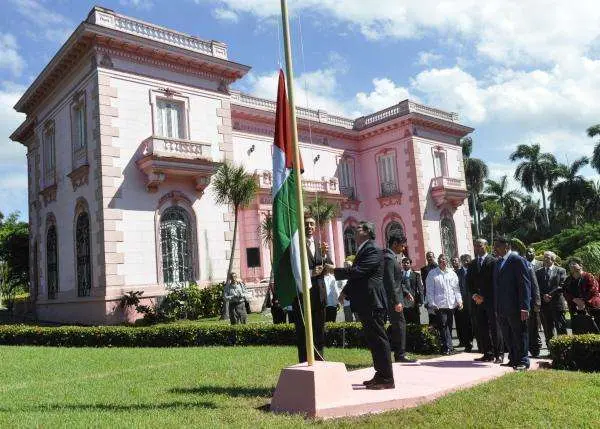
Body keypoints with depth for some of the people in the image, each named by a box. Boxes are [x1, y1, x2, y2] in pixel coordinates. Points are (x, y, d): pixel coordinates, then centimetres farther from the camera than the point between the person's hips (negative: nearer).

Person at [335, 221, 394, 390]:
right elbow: (356, 274, 24)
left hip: (372, 303, -10)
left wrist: (335, 271, -15)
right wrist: (346, 290, 14)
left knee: (379, 340, -6)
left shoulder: (373, 250, -13)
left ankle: (387, 379, 0)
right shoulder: (363, 250, 19)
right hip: (365, 303, 10)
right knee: (372, 340, 14)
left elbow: (357, 271, -22)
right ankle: (381, 375, 23)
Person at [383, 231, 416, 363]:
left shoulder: (390, 257, 15)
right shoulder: (388, 258, -17)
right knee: (400, 324, -3)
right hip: (393, 299, -10)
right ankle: (400, 355, 4)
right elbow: (390, 282, -23)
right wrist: (397, 301, -24)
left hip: (394, 299, 10)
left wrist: (405, 292, 16)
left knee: (396, 325, 16)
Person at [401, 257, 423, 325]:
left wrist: (420, 301, -6)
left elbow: (420, 288, 3)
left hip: (414, 304, -1)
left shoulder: (416, 275, 7)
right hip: (403, 304, 1)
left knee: (416, 324, 4)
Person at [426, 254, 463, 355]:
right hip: (439, 305, -3)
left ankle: (447, 347, 17)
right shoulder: (432, 274, 3)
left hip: (451, 304, 3)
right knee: (443, 325, -9)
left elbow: (456, 288, 13)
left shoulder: (452, 273, 13)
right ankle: (447, 346, -6)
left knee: (449, 326, 8)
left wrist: (459, 300, 3)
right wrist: (432, 304, -5)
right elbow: (430, 290, 2)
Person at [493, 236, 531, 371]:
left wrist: (524, 307, -18)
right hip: (502, 308, 8)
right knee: (507, 336, 13)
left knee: (519, 335, 2)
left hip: (515, 307, -8)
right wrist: (497, 307, 12)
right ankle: (513, 360, 23)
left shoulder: (517, 260, -9)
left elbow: (525, 284, -13)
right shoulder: (498, 263, 15)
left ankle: (522, 361, 11)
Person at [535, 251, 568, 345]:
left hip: (557, 303, -2)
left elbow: (561, 286, -4)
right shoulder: (538, 272, 14)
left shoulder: (561, 271, 6)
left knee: (561, 328, -3)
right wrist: (543, 295, -9)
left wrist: (550, 294, -12)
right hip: (544, 304, 2)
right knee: (548, 329, 5)